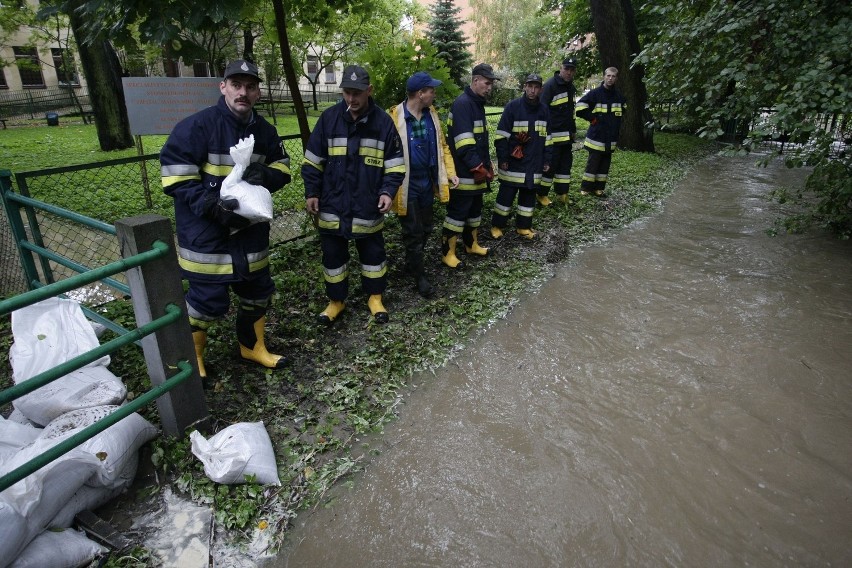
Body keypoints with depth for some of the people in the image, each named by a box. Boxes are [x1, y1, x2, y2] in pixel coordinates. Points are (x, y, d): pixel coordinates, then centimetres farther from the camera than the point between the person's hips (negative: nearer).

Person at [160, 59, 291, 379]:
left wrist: (265, 175, -12)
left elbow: (282, 167, 11)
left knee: (258, 292, 16)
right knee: (208, 300, 1)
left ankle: (252, 347, 40)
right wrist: (211, 206, -26)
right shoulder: (197, 126, -15)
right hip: (206, 234, -6)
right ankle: (191, 357, 28)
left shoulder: (264, 130, 4)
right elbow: (175, 177, -16)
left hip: (250, 231, 6)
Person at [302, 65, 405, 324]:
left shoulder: (383, 121, -6)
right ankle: (336, 300, 32)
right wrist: (311, 192, -2)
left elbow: (394, 164, -1)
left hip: (368, 207, -1)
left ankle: (375, 297, 34)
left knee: (372, 253, 14)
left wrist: (388, 191, -15)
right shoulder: (329, 118, -3)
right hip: (332, 206, 1)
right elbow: (313, 160, 3)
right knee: (333, 255, 13)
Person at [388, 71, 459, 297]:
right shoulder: (395, 118, -17)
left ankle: (412, 264, 37)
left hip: (427, 182, 7)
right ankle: (419, 276, 18)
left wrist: (450, 173, 4)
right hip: (407, 185, -7)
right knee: (413, 232, 3)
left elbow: (442, 145, 11)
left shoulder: (431, 114, 4)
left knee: (426, 228, 17)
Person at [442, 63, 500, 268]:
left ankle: (471, 244, 33)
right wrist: (477, 167, -22)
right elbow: (464, 142, -23)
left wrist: (487, 164, 19)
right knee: (458, 211, -4)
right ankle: (447, 252, 6)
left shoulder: (478, 104, 16)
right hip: (464, 172, -10)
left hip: (477, 171, 10)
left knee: (475, 209, 18)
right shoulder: (462, 104, -16)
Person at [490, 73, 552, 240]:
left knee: (529, 195, 10)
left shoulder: (544, 110, 9)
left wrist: (547, 160, 12)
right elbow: (501, 135, -8)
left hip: (534, 164, 5)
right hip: (513, 162, -4)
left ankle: (524, 226, 22)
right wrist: (502, 158, -12)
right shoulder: (513, 106, -6)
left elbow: (547, 138, 16)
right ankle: (497, 225, 14)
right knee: (506, 194, 0)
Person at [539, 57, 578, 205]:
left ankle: (561, 193, 20)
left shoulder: (571, 87, 13)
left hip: (566, 135, 8)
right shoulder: (550, 85, -13)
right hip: (552, 135, -8)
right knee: (550, 164, -4)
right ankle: (541, 194, 8)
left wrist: (573, 130, 21)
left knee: (566, 163, 11)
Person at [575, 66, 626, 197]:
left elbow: (624, 108, 29)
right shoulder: (595, 93, -8)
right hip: (596, 137, -5)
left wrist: (617, 123, 16)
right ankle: (586, 188, 7)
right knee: (593, 163, -3)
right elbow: (579, 107, -14)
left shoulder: (618, 96, 9)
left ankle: (599, 187, 16)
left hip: (611, 138, 6)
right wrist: (592, 118, -10)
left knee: (605, 164, 8)